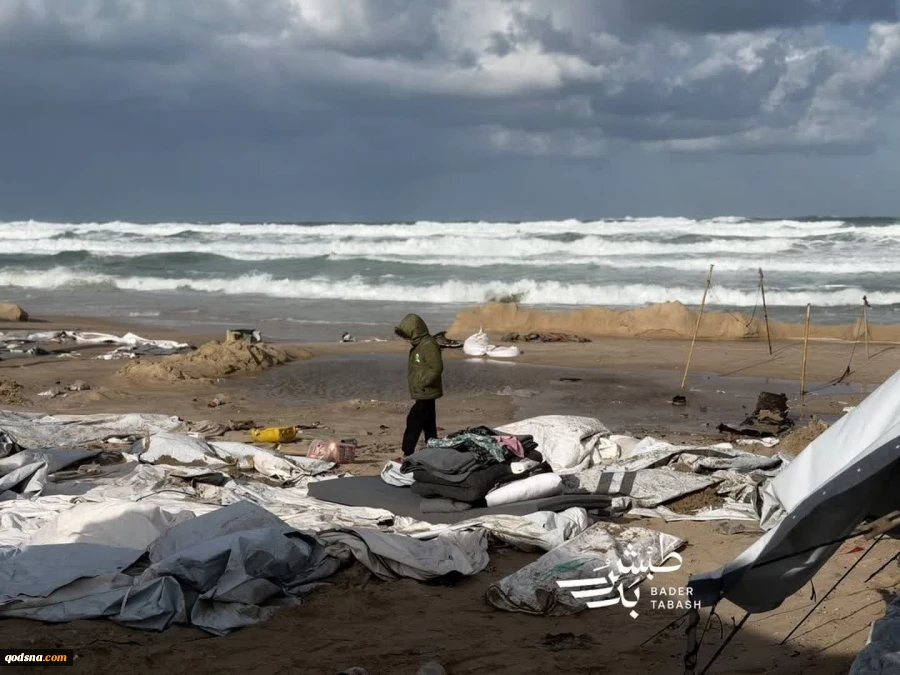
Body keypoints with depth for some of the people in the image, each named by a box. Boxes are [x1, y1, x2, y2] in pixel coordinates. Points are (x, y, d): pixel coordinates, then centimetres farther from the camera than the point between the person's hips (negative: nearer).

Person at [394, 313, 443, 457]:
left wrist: (423, 383, -20)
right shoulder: (417, 345, 14)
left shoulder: (429, 345, -18)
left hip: (425, 394, -10)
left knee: (413, 422, -11)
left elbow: (437, 368, -25)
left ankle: (407, 454, -11)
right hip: (422, 395, 10)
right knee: (429, 426, 13)